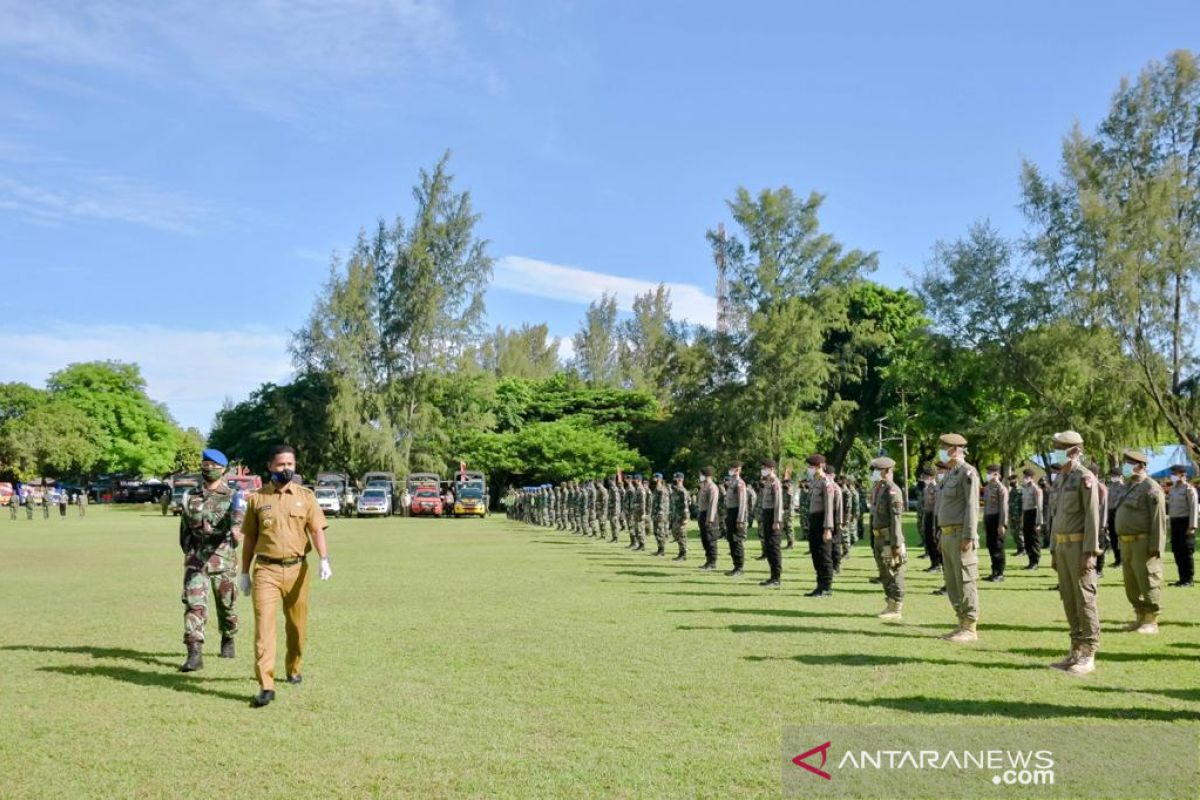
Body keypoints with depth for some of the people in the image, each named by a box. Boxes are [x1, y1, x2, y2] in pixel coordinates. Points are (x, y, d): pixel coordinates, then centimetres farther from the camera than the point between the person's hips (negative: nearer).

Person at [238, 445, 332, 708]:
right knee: (264, 625, -11)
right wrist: (244, 572, 11)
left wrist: (324, 560, -17)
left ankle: (294, 669, 34)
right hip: (266, 570, -1)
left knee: (297, 625, 11)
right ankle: (266, 686, -14)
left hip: (297, 569, 1)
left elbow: (317, 530, -2)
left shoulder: (305, 497, 6)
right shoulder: (257, 498, 6)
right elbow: (249, 537, 11)